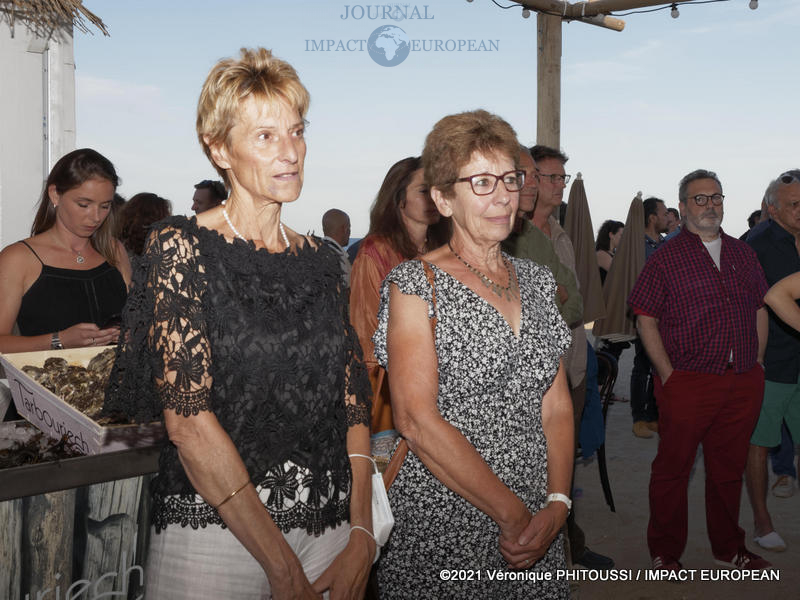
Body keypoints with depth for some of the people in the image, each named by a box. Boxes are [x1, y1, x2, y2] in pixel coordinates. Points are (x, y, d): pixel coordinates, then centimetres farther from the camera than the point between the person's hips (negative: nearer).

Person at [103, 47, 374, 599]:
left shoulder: (319, 260, 7)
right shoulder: (182, 248, -8)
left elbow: (353, 403, 6)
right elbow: (189, 419, -15)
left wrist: (361, 535, -6)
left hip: (328, 528, 5)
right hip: (216, 531, -5)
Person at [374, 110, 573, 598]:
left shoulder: (536, 280, 9)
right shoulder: (415, 283, -9)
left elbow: (557, 403, 6)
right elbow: (417, 419, -17)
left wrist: (557, 504, -8)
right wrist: (512, 513, -16)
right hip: (442, 523, -5)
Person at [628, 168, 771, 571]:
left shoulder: (743, 253, 13)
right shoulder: (666, 258, -2)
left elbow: (760, 309, 18)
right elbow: (646, 319, -4)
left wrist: (757, 362, 9)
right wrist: (668, 374, -10)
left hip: (743, 383, 5)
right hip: (688, 383, -4)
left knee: (729, 467, 15)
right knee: (673, 467, 4)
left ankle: (728, 548, 32)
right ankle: (665, 552, 20)